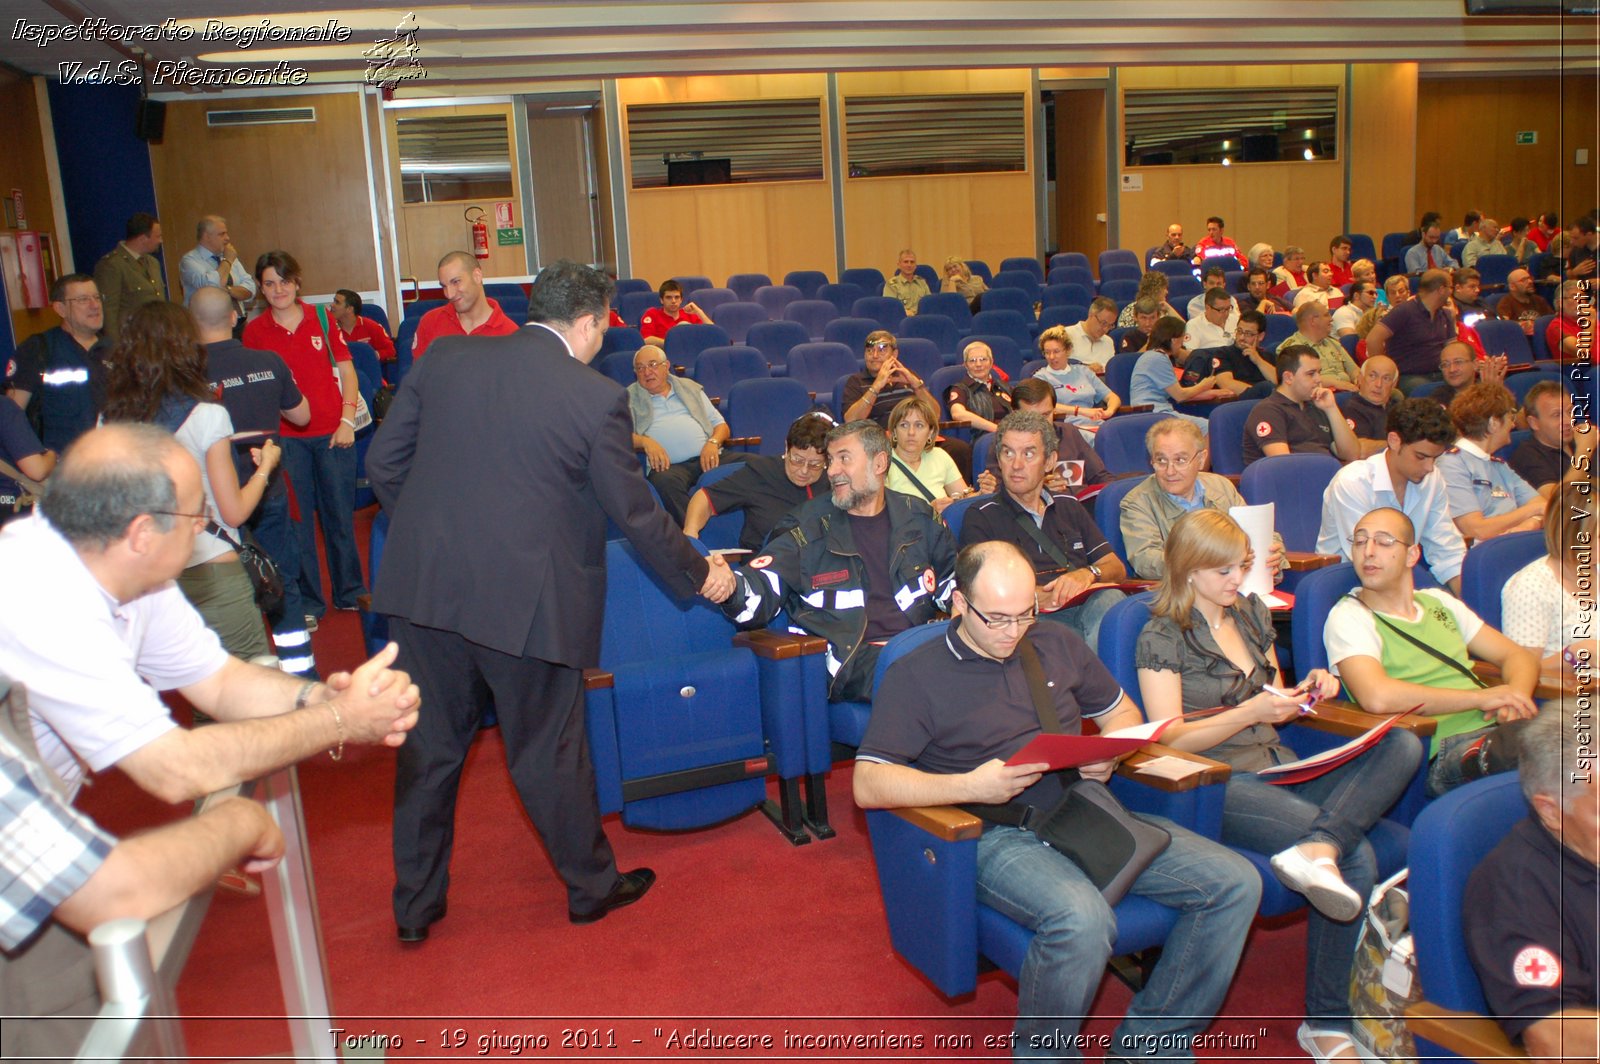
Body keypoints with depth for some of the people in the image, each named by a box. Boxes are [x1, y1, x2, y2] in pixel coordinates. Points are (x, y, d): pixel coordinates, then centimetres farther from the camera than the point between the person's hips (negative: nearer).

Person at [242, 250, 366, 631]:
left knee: (340, 514, 8)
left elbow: (346, 371, 6)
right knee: (297, 519, 4)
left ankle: (350, 592, 24)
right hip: (285, 438, 0)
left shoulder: (322, 319, 4)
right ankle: (307, 603, 15)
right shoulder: (255, 331, 3)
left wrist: (347, 420, -3)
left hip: (332, 432, 0)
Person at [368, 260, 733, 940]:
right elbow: (637, 514, -2)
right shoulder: (598, 399, -8)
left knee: (429, 743, 17)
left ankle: (415, 905, 32)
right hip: (524, 599, -4)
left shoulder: (445, 357, 4)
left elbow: (383, 461, 7)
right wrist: (700, 574, 13)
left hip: (423, 585, 4)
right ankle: (593, 887, 33)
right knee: (547, 752, 12)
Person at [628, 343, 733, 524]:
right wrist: (645, 441, -16)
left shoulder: (690, 388, 27)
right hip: (668, 464, -2)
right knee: (664, 481, -40)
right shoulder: (629, 398, 19)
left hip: (706, 457, 3)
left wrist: (713, 443, -1)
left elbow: (720, 424, 23)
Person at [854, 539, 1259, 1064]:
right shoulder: (914, 675, 1)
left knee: (1236, 883, -10)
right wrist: (969, 786, -20)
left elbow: (1122, 712, 27)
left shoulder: (1058, 644, 16)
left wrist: (1109, 754, 2)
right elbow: (867, 785, -7)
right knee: (1083, 919, -36)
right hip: (999, 836, -6)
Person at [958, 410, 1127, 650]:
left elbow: (1117, 569, 20)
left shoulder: (1070, 507, 26)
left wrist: (1088, 574, -4)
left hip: (1088, 608, 5)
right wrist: (1035, 596, -16)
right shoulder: (980, 517, 11)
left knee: (1111, 599, -33)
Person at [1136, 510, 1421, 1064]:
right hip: (1216, 784, -7)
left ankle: (1316, 848, -37)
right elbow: (1168, 739, -8)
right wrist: (1249, 712, -18)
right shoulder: (1161, 638, -2)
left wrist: (1308, 691, 6)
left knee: (1403, 744, -22)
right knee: (1357, 856, -29)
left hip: (1280, 769, 7)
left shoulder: (1253, 614, 19)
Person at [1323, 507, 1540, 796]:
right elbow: (1377, 697, -20)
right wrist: (1482, 697, -12)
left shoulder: (1438, 601, 22)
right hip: (1447, 749, -7)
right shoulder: (1349, 617, -2)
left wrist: (1515, 697, -3)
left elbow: (1519, 656, 21)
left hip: (1498, 730, 7)